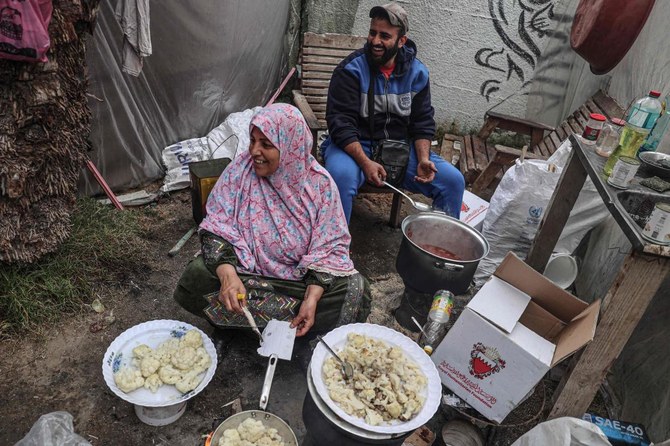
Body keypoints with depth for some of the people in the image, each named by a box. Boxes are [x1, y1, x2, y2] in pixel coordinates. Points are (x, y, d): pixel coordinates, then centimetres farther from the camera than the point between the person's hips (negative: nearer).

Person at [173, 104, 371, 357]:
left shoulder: (319, 182, -11)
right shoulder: (240, 169, -10)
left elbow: (330, 246, -10)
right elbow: (216, 227, -10)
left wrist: (312, 297, -25)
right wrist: (227, 274, -29)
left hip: (301, 276, 1)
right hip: (246, 268, 0)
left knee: (355, 290, -24)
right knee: (196, 277, -26)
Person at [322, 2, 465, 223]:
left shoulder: (417, 72, 1)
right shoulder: (351, 70, -12)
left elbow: (423, 122, 6)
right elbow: (340, 123, -17)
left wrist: (423, 159, -11)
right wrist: (365, 162, -30)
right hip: (355, 146, -4)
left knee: (453, 180, -9)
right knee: (341, 176, -38)